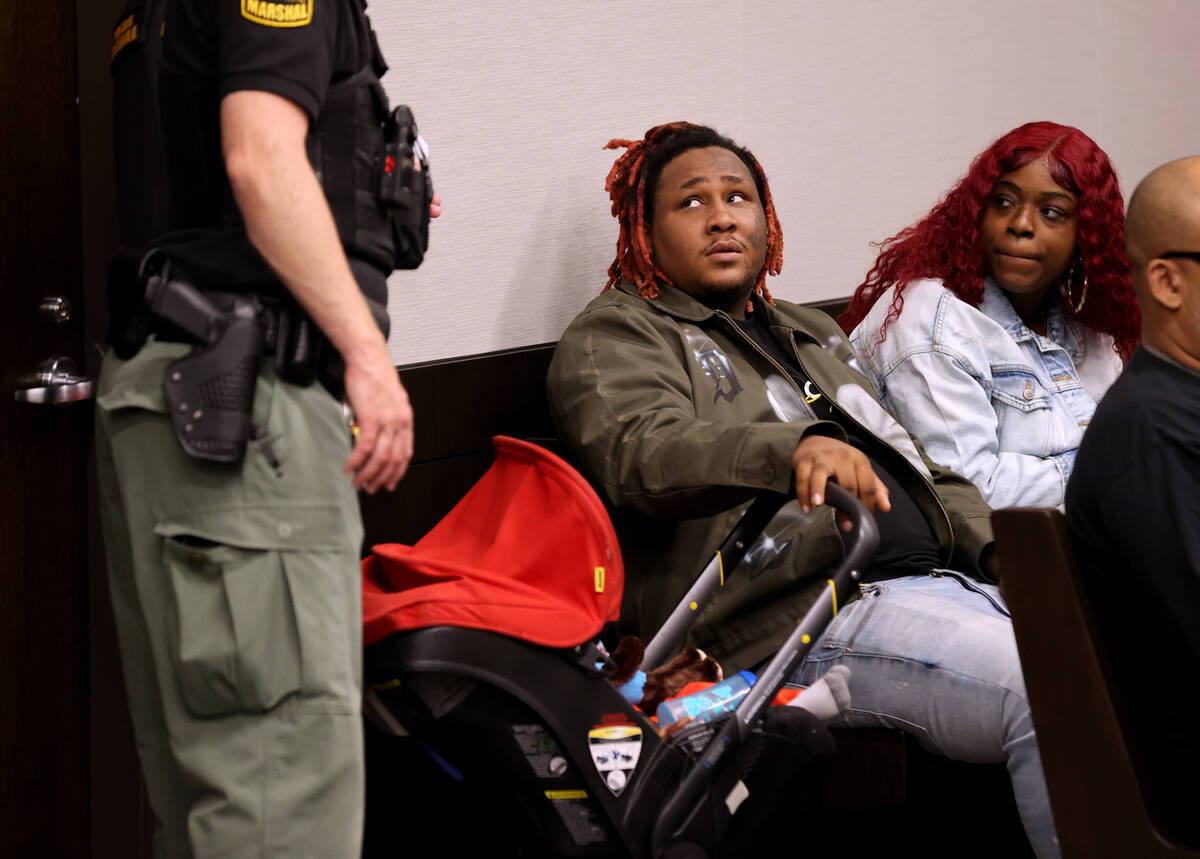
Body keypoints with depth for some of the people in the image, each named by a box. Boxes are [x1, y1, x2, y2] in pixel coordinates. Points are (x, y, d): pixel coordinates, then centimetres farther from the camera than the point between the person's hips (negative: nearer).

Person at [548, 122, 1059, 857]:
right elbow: (644, 452, -16)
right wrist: (795, 449, -35)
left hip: (945, 578, 8)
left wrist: (1002, 547, 10)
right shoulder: (615, 337, 6)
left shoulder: (813, 334, 31)